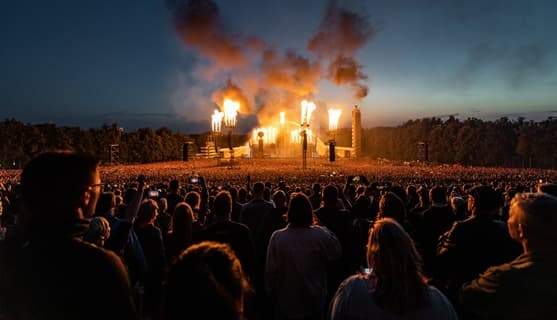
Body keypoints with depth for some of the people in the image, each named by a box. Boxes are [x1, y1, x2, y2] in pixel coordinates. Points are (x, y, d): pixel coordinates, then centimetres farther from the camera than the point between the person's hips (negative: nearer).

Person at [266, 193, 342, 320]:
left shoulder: (277, 237, -19)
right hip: (314, 304, 0)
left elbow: (270, 271, -10)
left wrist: (271, 294, 5)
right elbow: (337, 252, -2)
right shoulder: (320, 235, -21)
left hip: (285, 304, 0)